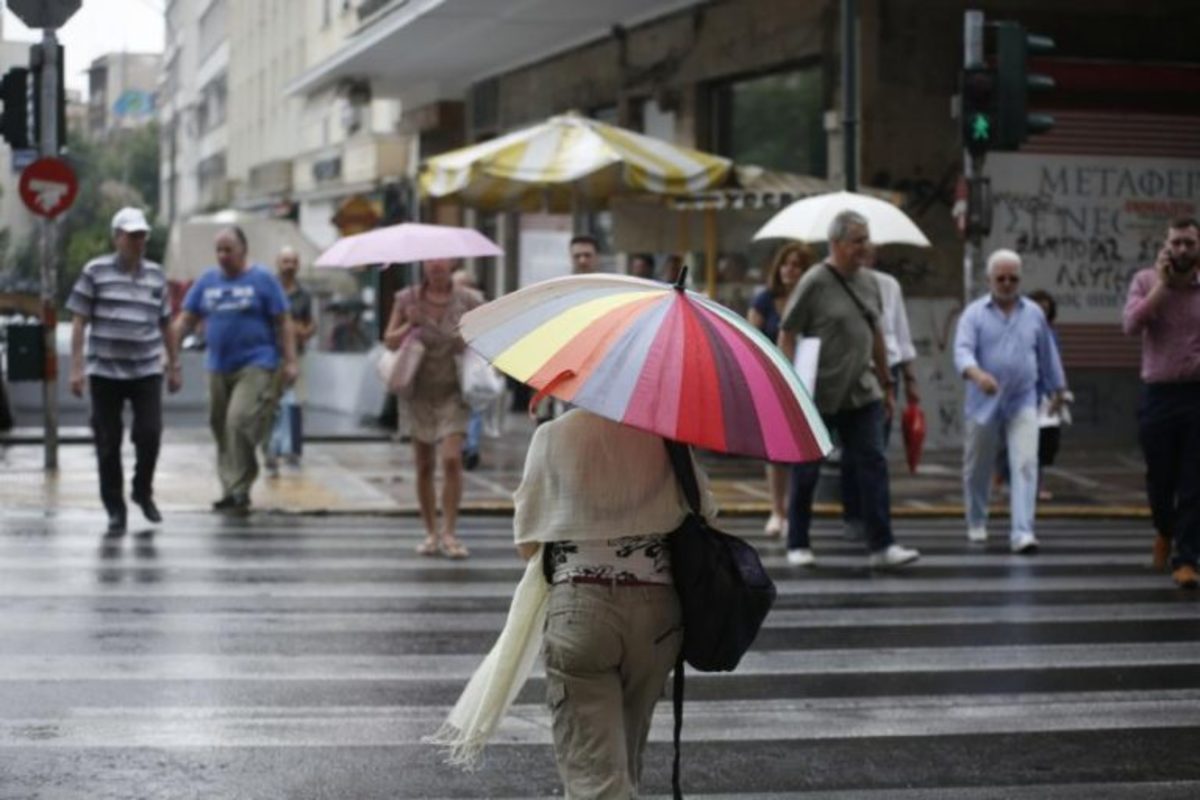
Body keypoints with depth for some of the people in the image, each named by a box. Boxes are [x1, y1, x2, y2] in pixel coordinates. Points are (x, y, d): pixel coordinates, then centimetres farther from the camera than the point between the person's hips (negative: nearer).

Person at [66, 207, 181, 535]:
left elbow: (165, 324, 16)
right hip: (105, 371, -2)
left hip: (147, 371, 2)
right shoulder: (95, 272, 0)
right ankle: (115, 510, 13)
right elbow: (79, 322, 0)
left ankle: (143, 491, 19)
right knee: (108, 444, 2)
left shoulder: (156, 275, 10)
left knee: (150, 434, -7)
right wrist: (76, 367, -6)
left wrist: (174, 365, 15)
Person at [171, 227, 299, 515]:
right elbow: (186, 319, 12)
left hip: (256, 365, -5)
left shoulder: (262, 279, -1)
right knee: (222, 428, 8)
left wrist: (290, 362, -6)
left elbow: (283, 323, -1)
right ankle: (231, 491, 19)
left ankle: (239, 491, -13)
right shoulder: (207, 281, 11)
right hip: (218, 368, 5)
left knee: (239, 422, -19)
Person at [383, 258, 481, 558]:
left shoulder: (467, 300, 1)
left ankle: (449, 533, -8)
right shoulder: (407, 299, 3)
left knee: (452, 459, -15)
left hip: (453, 390, -1)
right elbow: (390, 342, 5)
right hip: (419, 391, 1)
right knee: (424, 466, 5)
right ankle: (431, 532, 16)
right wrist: (410, 325, -13)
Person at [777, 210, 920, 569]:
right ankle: (797, 545, 17)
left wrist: (885, 384, 19)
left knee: (873, 465, -3)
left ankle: (881, 546, -3)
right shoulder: (814, 283, -9)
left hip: (861, 395, 5)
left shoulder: (868, 283, 10)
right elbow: (787, 336, -10)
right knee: (806, 473, 5)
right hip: (817, 395, -5)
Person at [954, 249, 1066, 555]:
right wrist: (977, 374, -35)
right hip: (983, 404, -1)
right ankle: (976, 524, 32)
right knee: (978, 469, 10)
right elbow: (962, 350, -16)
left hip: (1022, 403, 1)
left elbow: (1048, 355, 18)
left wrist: (1057, 389, 22)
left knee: (1025, 465, -13)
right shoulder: (975, 313, -1)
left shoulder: (1034, 314, 9)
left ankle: (1022, 533, -17)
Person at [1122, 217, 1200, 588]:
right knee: (1159, 478, 11)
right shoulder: (1146, 281, 1)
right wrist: (1162, 283, -14)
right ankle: (1166, 530, 40)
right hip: (1158, 394, 0)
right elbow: (1132, 325, -16)